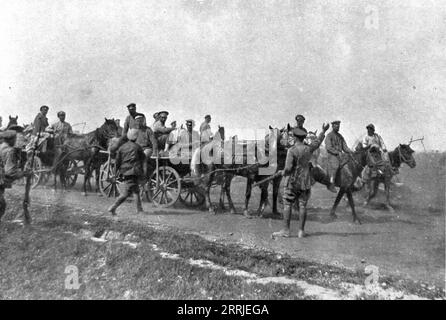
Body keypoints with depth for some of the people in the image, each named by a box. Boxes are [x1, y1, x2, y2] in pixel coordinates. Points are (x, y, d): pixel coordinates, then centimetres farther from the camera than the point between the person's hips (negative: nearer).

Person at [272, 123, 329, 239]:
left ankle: (285, 230, -1)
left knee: (287, 205, 1)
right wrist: (323, 131, 37)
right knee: (303, 206, 7)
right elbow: (318, 141, 22)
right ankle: (301, 231, 9)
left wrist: (283, 173, 2)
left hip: (292, 181, -5)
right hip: (305, 182, 5)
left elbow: (288, 168, -19)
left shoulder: (292, 150, -14)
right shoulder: (309, 148, 1)